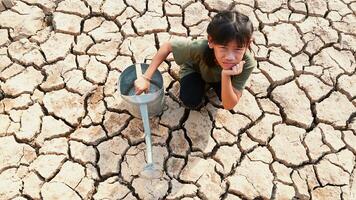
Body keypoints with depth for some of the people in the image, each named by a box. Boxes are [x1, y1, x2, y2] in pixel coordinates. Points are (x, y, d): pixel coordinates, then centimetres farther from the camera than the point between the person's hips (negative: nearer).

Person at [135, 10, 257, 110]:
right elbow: (167, 46, -26)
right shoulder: (200, 48, -43)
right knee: (191, 102, -25)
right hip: (194, 68, -1)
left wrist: (225, 76, -51)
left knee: (227, 98, -25)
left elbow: (229, 106, -33)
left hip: (221, 77, 2)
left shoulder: (247, 63, -38)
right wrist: (146, 77, -32)